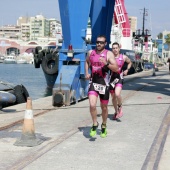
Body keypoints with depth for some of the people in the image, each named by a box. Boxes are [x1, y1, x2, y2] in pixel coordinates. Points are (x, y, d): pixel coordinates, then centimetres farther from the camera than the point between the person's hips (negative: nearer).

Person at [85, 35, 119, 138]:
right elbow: (87, 62, 27)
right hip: (93, 82, 2)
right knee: (92, 105, -18)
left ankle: (104, 126, 35)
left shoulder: (109, 54, -7)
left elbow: (116, 69, -15)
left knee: (104, 107, 12)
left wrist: (106, 63, -29)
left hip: (104, 84, -1)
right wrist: (87, 73, 12)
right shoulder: (91, 53, 5)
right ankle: (95, 124, 5)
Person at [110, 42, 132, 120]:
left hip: (119, 78, -2)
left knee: (117, 94, -24)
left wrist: (127, 70, 7)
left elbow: (129, 62, 19)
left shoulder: (123, 57, 0)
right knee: (113, 97, 12)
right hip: (111, 78, 2)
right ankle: (116, 112, 33)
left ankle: (120, 107, 4)